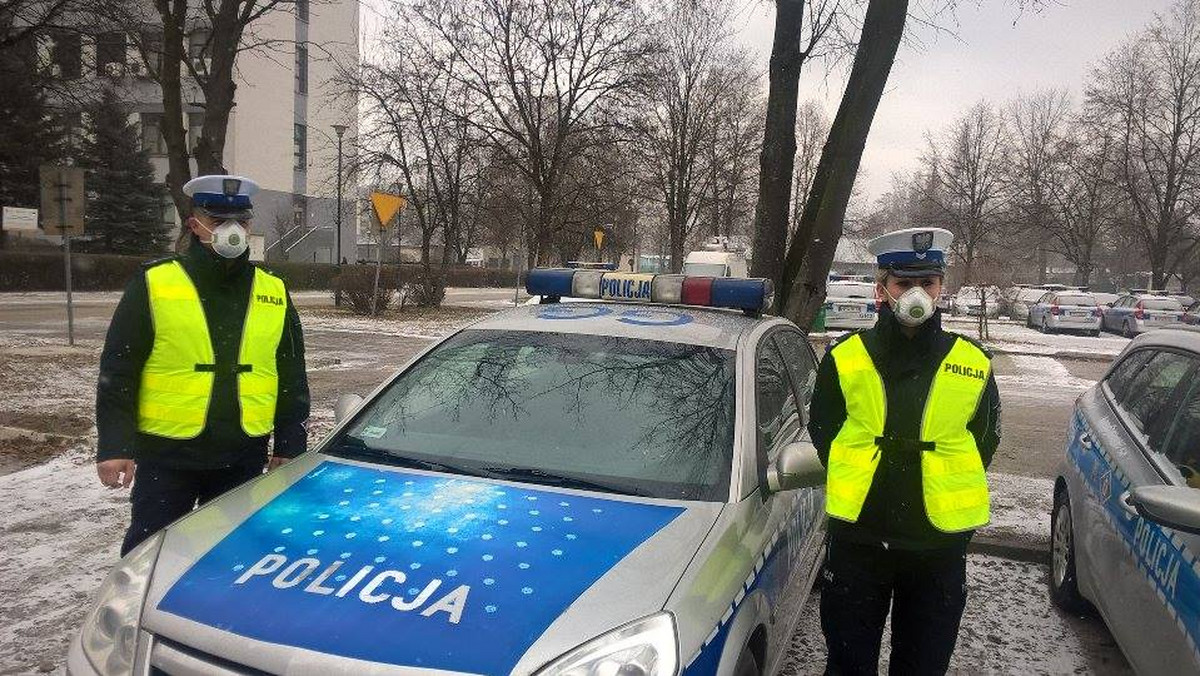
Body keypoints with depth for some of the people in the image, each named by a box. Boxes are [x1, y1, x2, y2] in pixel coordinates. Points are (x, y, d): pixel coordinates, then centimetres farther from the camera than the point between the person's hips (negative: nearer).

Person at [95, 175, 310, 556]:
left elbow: (292, 378, 9)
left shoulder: (274, 293, 6)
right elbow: (118, 372, -4)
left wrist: (290, 446, 6)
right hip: (165, 454, -3)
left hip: (244, 458, 3)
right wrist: (114, 446, -9)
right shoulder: (154, 284, -4)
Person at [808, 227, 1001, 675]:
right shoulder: (844, 358, -2)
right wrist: (855, 486, 1)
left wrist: (952, 490, 2)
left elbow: (985, 439, 11)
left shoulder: (973, 364, 0)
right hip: (857, 538, -1)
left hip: (940, 543, 1)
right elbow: (822, 432, 7)